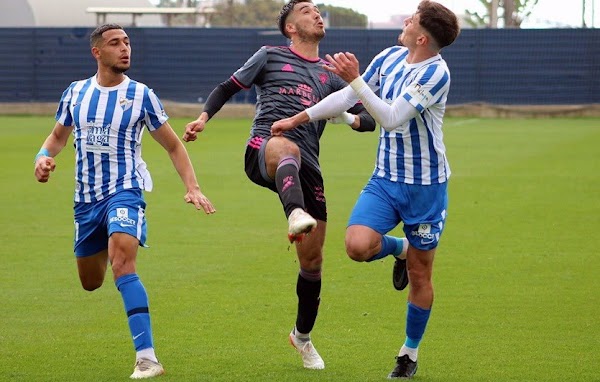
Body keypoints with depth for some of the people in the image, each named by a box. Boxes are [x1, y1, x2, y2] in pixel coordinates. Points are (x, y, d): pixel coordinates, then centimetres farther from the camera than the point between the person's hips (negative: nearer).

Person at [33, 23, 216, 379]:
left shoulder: (140, 95, -4)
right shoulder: (76, 93, 5)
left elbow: (173, 145, 4)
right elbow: (59, 136, 20)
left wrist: (193, 187, -9)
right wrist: (44, 157, -4)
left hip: (125, 191, -4)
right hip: (86, 197, 5)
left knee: (122, 264, -28)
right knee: (90, 282, 16)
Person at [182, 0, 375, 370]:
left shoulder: (330, 77, 26)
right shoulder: (270, 56, 18)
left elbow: (369, 120, 26)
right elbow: (228, 87, 22)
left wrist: (349, 117, 2)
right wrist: (204, 117, 4)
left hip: (306, 167, 4)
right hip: (263, 149, -4)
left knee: (312, 259, 4)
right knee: (286, 148, -44)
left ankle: (303, 336, 25)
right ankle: (296, 214, -74)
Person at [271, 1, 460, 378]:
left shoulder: (435, 73, -18)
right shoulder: (390, 57, 3)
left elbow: (391, 117, -26)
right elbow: (347, 97, 13)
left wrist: (355, 79, -31)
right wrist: (298, 119, 13)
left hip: (426, 185, -5)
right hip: (385, 180, 5)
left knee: (420, 274, 4)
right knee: (358, 245, -19)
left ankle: (411, 353, 22)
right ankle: (398, 248, 18)